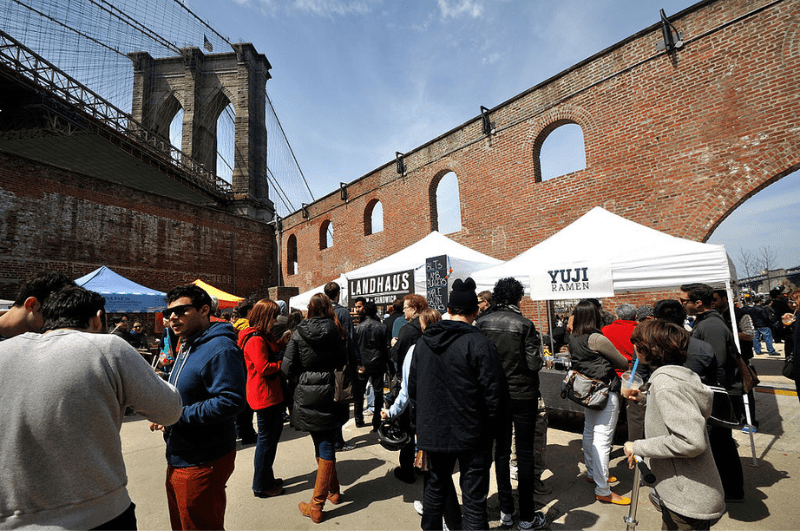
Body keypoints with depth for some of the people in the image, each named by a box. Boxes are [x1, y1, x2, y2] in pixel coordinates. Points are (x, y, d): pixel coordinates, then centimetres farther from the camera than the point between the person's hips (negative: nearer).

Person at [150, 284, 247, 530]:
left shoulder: (219, 349, -25)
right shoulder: (187, 347, 10)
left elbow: (231, 401, -32)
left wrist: (180, 416, -24)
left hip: (203, 463, -10)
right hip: (178, 459, 10)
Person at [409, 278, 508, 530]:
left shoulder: (424, 342, -1)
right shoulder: (479, 343, -19)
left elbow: (413, 387, 6)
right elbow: (494, 392, -16)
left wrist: (420, 423, 17)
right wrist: (490, 425, 2)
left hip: (433, 431, 5)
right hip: (471, 434, -5)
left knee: (436, 486, 25)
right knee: (474, 498, 9)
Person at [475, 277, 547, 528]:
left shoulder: (481, 322, -7)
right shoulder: (524, 324, -16)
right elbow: (534, 364, -15)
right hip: (523, 395, -3)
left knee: (501, 451, 16)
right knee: (525, 453, 11)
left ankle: (506, 510, 29)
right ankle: (527, 515, 23)